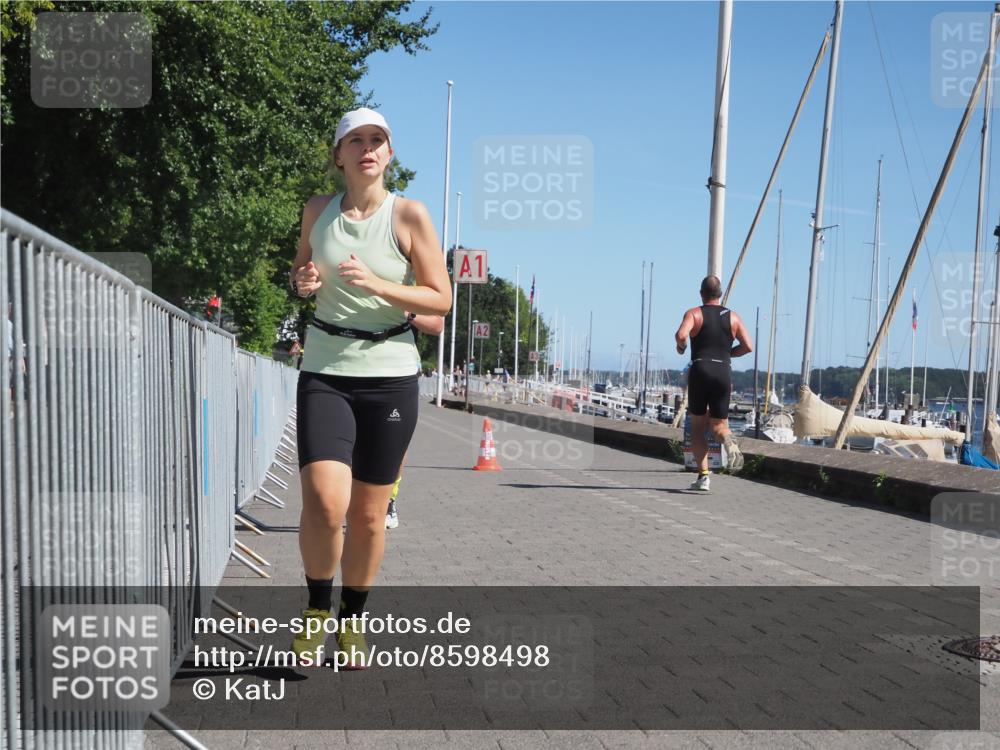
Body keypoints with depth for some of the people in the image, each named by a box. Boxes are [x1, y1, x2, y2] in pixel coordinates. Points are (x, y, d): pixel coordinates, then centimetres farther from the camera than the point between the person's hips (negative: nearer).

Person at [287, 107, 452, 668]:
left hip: (390, 375, -1)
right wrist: (303, 282, -1)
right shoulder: (318, 211, 7)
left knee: (369, 514, 6)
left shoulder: (410, 214, -3)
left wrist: (377, 284, -18)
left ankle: (352, 620, 27)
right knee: (324, 502, -16)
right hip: (325, 373, 1)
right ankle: (318, 609, 11)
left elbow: (441, 299, -4)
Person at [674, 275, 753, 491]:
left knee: (698, 426, 9)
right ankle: (730, 444, -25)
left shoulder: (694, 314, 2)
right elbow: (748, 346, 4)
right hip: (723, 373, 2)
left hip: (700, 372, -2)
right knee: (719, 423, 11)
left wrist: (680, 347, 5)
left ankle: (703, 475, 1)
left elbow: (681, 335, -17)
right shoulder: (733, 317, 11)